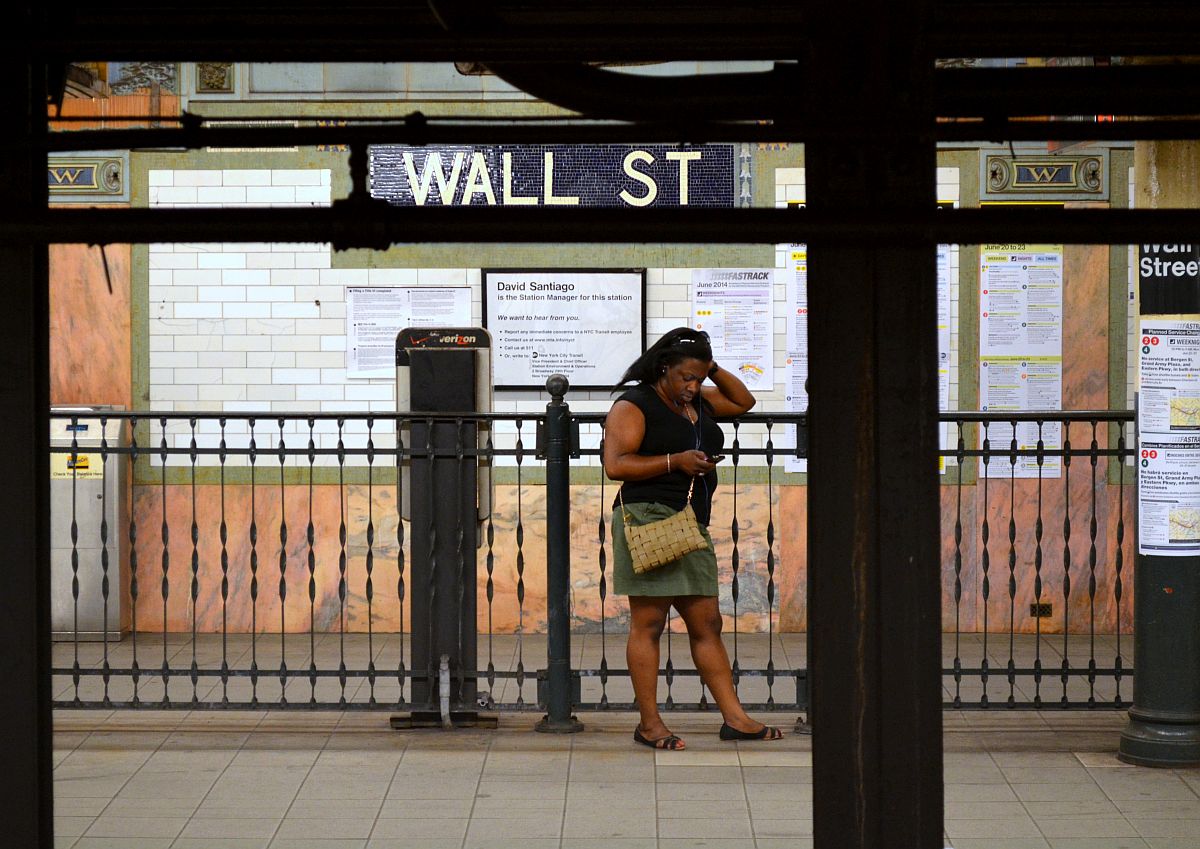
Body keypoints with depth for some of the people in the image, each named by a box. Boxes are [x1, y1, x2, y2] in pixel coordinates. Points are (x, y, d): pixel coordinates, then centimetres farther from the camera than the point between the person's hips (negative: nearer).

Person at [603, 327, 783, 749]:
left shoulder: (699, 401, 18)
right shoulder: (634, 406, -5)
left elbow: (743, 401, 31)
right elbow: (615, 464, -14)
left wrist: (712, 368, 14)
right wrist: (674, 461, -17)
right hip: (648, 520, -8)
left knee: (706, 624, 7)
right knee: (648, 623, -5)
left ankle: (735, 718, 8)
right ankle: (649, 723, -2)